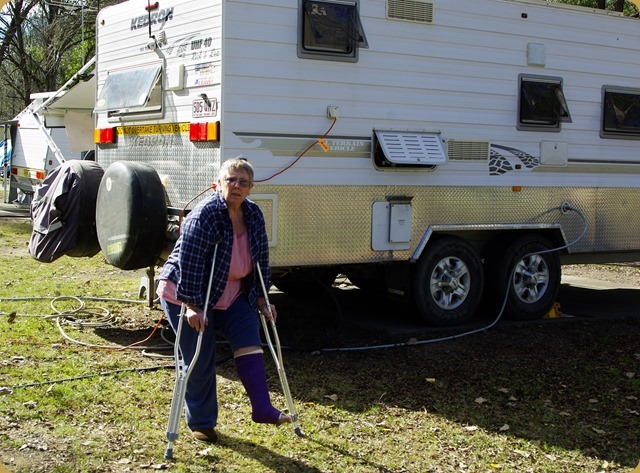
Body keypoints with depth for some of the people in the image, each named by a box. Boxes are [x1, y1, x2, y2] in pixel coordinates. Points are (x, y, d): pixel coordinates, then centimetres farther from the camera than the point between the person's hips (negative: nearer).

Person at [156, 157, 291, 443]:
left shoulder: (254, 215, -2)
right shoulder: (205, 215, -24)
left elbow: (260, 259, 8)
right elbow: (189, 264, -28)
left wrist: (261, 298, 7)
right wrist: (192, 307, -30)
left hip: (233, 296, 6)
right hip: (185, 296, -6)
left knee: (249, 339, -13)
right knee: (200, 361, -2)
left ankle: (262, 408, -13)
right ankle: (200, 422, 14)